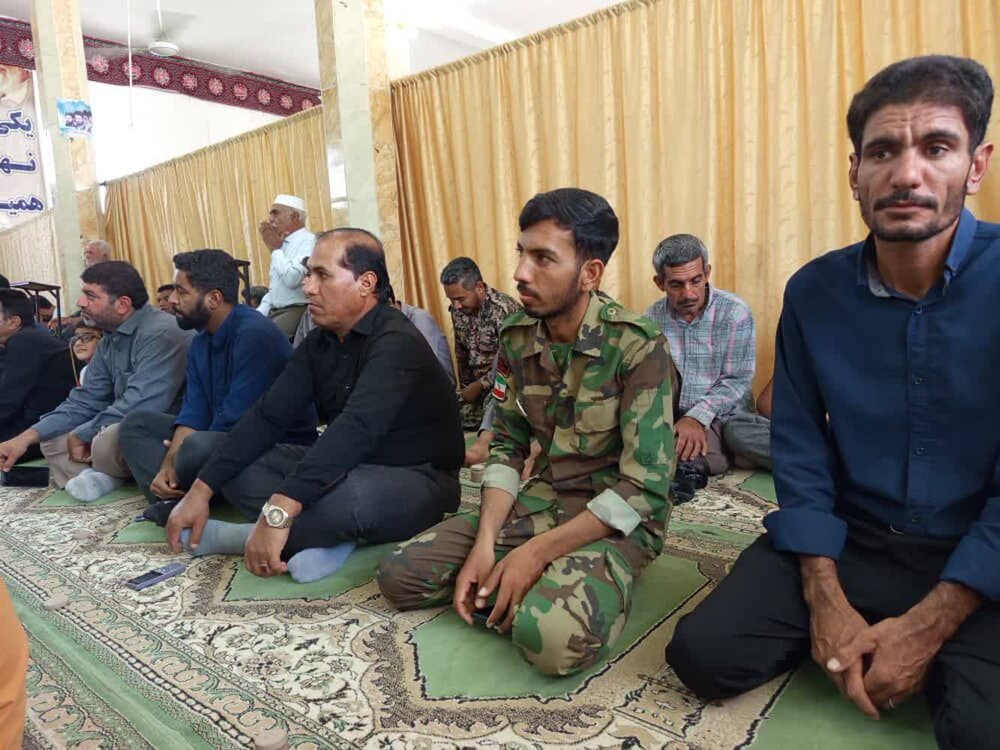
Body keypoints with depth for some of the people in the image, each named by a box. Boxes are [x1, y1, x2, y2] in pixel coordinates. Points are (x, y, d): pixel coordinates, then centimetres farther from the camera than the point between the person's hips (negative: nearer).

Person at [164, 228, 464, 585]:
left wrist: (278, 512, -43)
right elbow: (267, 415, -1)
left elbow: (355, 430, -36)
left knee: (348, 495, -39)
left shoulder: (396, 343, -22)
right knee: (234, 464, -1)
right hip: (347, 469, 8)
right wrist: (201, 490, -9)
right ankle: (329, 537, -16)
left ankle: (237, 536, -12)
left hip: (416, 479, -7)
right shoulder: (319, 341, 4)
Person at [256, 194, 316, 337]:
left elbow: (292, 279, -25)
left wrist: (275, 249, -11)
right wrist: (258, 314, 11)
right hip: (275, 312, 9)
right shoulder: (284, 244, 18)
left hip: (297, 311, -9)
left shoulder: (308, 241, -11)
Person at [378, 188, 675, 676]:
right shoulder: (517, 337, -1)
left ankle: (598, 587, -2)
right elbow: (507, 446, 4)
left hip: (616, 522, -5)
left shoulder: (638, 347, -18)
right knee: (400, 573, -6)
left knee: (553, 634, -33)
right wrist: (485, 541, -11)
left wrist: (537, 551, -21)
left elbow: (644, 489, -19)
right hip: (539, 503, 5)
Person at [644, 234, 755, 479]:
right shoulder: (652, 318, 1)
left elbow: (737, 381, -10)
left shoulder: (735, 312, -8)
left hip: (721, 417, -4)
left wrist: (698, 417, -24)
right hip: (670, 416, 5)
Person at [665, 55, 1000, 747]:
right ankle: (850, 638, 13)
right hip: (847, 541, 3)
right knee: (703, 654, -10)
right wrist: (825, 598, -11)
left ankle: (933, 655, 5)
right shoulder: (813, 292, -5)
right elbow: (800, 448, -2)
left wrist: (928, 626, -18)